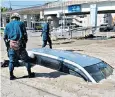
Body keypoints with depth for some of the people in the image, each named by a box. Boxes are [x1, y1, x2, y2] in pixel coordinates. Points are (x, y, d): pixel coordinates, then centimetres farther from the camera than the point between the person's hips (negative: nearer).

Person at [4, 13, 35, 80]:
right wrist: (25, 42, 10)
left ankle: (11, 75, 13)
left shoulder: (8, 25, 11)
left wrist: (8, 44, 16)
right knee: (26, 59, 9)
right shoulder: (21, 23, 4)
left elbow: (5, 37, 8)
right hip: (20, 44, -3)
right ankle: (30, 74, 15)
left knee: (11, 60, 11)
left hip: (11, 45, 3)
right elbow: (25, 34, -1)